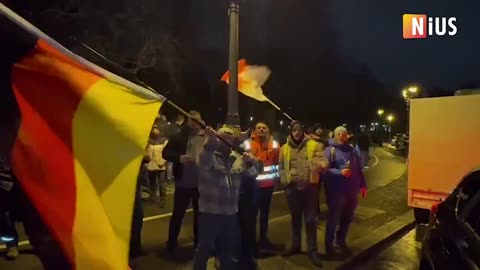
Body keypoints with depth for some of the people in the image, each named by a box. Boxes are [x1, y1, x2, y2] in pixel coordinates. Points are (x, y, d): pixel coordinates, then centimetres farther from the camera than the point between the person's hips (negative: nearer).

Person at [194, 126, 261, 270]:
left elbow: (253, 172, 4)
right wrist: (211, 143, -52)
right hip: (210, 212, -5)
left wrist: (251, 162, -21)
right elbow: (204, 161, -30)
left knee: (228, 250, 19)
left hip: (231, 212, 5)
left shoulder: (238, 158, 10)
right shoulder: (210, 156, -7)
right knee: (205, 249, -1)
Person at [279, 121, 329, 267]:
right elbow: (282, 167, 12)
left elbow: (322, 159, -11)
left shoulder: (313, 145, -2)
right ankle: (295, 245, 34)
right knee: (295, 218, 17)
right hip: (292, 187, 3)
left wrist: (322, 164, -34)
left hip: (310, 186, -2)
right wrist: (284, 180, 0)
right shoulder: (285, 148, 6)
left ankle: (312, 250, 17)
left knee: (311, 219, 5)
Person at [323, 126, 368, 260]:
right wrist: (340, 172, -28)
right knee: (333, 220, 3)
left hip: (352, 191, 6)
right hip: (336, 191, -6)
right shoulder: (330, 150, -7)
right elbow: (325, 170, -17)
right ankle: (330, 248, 16)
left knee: (347, 219, 17)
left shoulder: (352, 150, 13)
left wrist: (362, 185, 16)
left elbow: (358, 169, 18)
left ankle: (341, 242, 36)